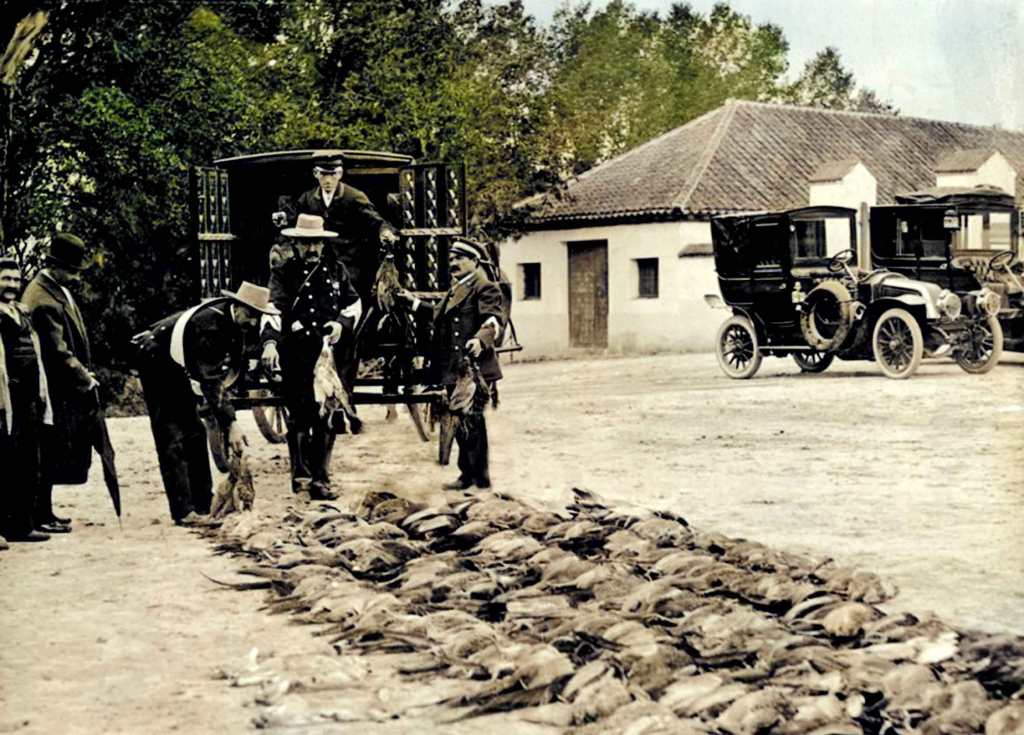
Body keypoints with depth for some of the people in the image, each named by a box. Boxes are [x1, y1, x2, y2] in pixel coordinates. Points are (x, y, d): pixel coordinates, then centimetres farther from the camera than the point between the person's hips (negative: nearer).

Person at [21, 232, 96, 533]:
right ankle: (41, 517, 5)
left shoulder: (59, 288, 10)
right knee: (50, 454, -3)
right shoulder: (42, 301, -22)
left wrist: (84, 373, 12)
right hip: (53, 392, -10)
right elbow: (59, 353, -22)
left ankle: (44, 511, 23)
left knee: (53, 456, 15)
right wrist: (85, 379, -13)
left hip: (65, 387, 10)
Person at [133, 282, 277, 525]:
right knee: (172, 438, -12)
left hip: (178, 368, 10)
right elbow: (210, 381, -39)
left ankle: (202, 504, 12)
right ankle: (183, 511, -14)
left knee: (194, 434, 8)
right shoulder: (209, 324, -36)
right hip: (157, 364, -9)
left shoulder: (236, 319, -10)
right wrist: (230, 424, -41)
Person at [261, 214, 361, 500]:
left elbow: (355, 304, 19)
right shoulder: (283, 272, 2)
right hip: (296, 357, -3)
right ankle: (301, 474, 10)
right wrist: (269, 342, -26)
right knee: (299, 417, -1)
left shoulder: (336, 270, 12)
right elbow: (272, 308, -10)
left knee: (326, 420, 4)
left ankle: (320, 479, 12)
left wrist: (342, 323, -3)